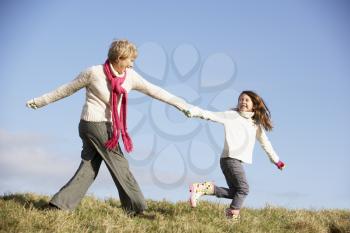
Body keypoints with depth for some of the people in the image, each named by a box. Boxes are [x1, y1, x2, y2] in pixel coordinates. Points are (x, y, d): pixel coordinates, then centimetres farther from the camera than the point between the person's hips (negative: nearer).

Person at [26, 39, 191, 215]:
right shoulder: (94, 73, -11)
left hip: (107, 126, 7)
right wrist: (40, 101, 6)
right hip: (95, 124, -7)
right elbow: (68, 89, -1)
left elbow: (154, 91, 6)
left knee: (89, 167, 5)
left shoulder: (130, 76, 5)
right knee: (119, 166, -3)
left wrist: (182, 105, 5)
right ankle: (136, 208, 4)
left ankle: (60, 203, 8)